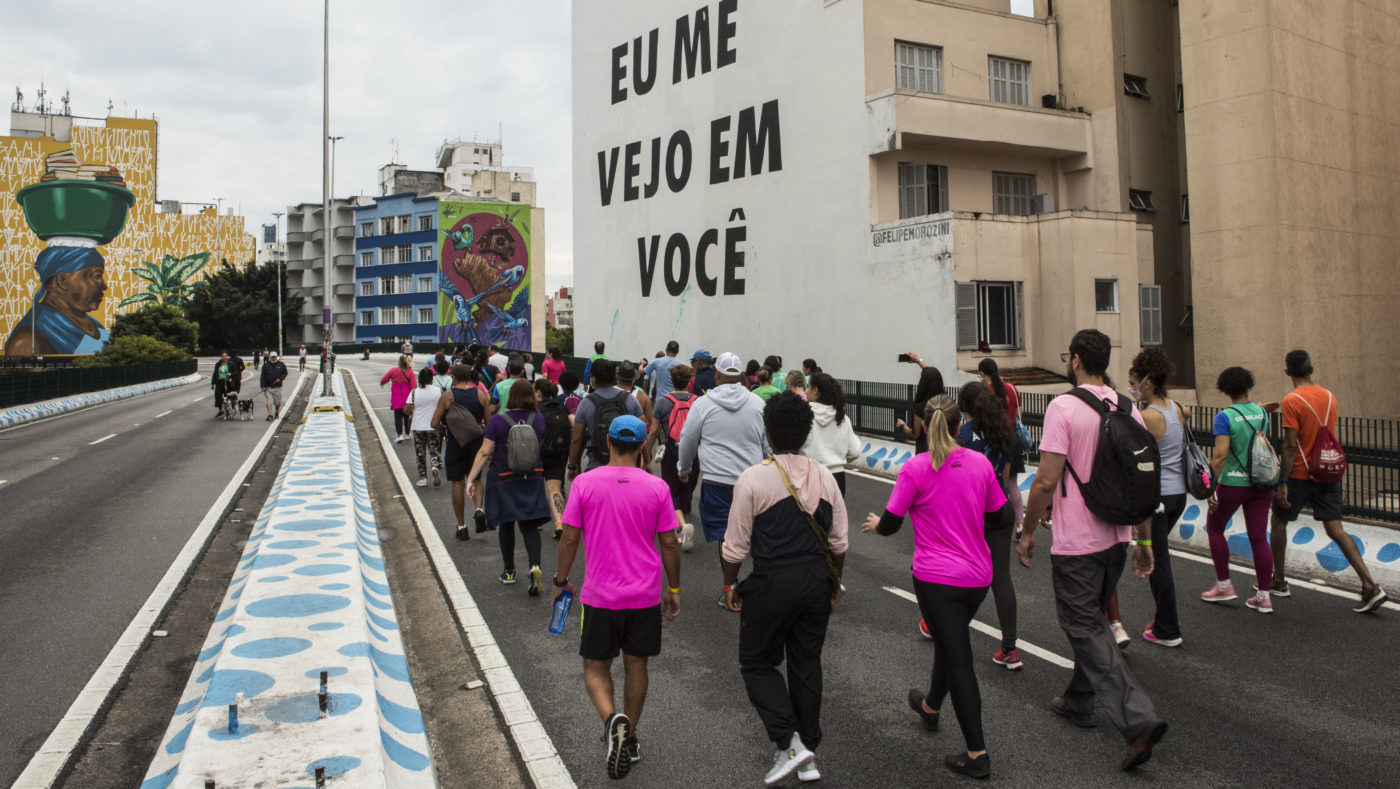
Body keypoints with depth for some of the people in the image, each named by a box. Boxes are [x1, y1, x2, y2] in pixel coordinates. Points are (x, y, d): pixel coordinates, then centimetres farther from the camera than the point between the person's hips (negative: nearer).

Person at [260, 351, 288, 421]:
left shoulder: (281, 365, 4)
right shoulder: (266, 366, 2)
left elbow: (285, 373, 11)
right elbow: (262, 377, 1)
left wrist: (280, 378, -8)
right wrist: (263, 386, -7)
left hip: (277, 387, 1)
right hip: (268, 387, -1)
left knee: (277, 402, 10)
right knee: (269, 401, -10)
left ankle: (277, 413, 33)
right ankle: (270, 415, -12)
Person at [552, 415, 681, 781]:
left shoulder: (585, 483, -8)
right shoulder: (656, 487, -5)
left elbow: (569, 538, -5)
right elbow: (669, 544, -1)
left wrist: (560, 581, 9)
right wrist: (673, 589, 12)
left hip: (600, 597, -1)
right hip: (645, 596, 2)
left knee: (595, 668, 13)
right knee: (635, 665, 17)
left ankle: (613, 719, -13)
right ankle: (630, 738, 27)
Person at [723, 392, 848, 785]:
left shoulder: (753, 479, -14)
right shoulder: (824, 476, -1)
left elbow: (736, 546, -10)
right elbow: (838, 542, 5)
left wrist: (730, 584, 5)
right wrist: (834, 581, 20)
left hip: (772, 583, -4)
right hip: (816, 582, 5)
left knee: (757, 663, 14)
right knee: (807, 663, 17)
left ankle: (788, 742, 0)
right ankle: (808, 755, 26)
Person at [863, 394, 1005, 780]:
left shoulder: (915, 468, -14)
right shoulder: (981, 463, -2)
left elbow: (890, 525, -8)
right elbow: (1002, 520, 6)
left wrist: (875, 523, 14)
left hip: (936, 579, -5)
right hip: (978, 576, 5)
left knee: (958, 659, 2)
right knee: (950, 642, 26)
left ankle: (977, 755, 7)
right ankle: (930, 705, 50)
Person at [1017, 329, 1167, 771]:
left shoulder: (1063, 407, -16)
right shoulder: (1128, 409, 5)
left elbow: (1046, 482, -19)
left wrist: (1028, 532, -7)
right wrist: (1144, 540, 15)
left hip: (1076, 543, -7)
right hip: (1117, 538, 7)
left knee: (1085, 629, 1)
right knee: (1090, 622, 22)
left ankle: (1139, 721, -7)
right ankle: (1078, 701, 36)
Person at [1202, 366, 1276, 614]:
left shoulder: (1225, 417, -13)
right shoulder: (1262, 413, 5)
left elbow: (1220, 455, -19)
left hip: (1233, 482, -5)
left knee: (1214, 528, 15)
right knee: (1259, 537, 7)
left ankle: (1224, 585, 17)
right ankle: (1264, 596, 10)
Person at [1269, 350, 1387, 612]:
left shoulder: (1292, 401, -15)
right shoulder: (1330, 397, 6)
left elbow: (1291, 445, -18)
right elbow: (1328, 435, 17)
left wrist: (1283, 483, -16)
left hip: (1300, 475, -6)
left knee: (1279, 522, 12)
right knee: (1335, 529, 5)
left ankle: (1278, 582, 20)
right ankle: (1370, 586, -6)